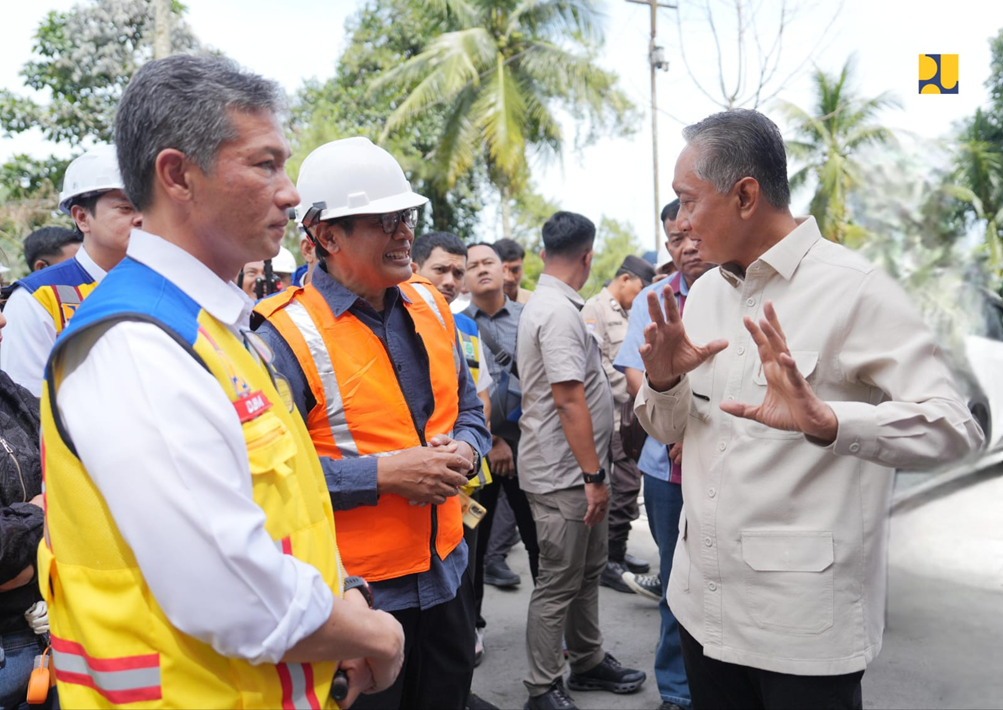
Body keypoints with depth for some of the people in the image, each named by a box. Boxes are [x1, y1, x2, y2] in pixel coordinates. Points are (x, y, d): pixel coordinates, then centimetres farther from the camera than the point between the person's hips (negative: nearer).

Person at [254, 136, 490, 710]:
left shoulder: (429, 305, 5)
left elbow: (468, 409, 15)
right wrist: (381, 473, -24)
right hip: (356, 594, -6)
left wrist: (464, 449, -6)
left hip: (445, 575, 7)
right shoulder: (287, 333, -16)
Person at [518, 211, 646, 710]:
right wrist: (594, 476, -21)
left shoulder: (546, 304, 12)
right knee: (559, 584, 2)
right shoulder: (559, 311, -20)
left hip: (575, 471, 10)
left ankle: (589, 663, 35)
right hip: (566, 474, -10)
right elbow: (569, 401, -24)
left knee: (588, 571, 20)